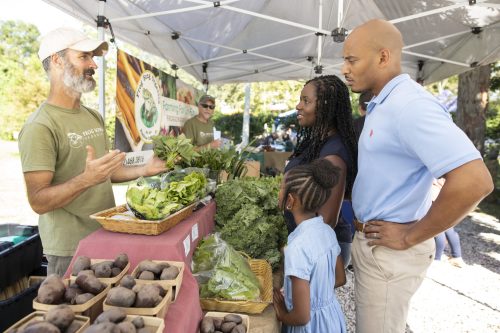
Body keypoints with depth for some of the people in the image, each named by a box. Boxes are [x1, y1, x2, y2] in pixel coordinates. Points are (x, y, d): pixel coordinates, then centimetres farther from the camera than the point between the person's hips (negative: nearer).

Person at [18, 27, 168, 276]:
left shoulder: (94, 117, 9)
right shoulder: (40, 126, -17)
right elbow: (38, 201, -20)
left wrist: (143, 170, 2)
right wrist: (86, 179, -35)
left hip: (107, 238, 8)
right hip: (70, 250, -7)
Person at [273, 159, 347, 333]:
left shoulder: (298, 247, -31)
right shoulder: (327, 230, -9)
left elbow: (302, 317, -25)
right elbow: (340, 279, 7)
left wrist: (281, 314, -7)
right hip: (332, 316, 6)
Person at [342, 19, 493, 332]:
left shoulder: (410, 104, -23)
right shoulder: (383, 104, 9)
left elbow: (474, 182, -31)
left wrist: (410, 237, -21)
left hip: (389, 251, -9)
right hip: (371, 240, 9)